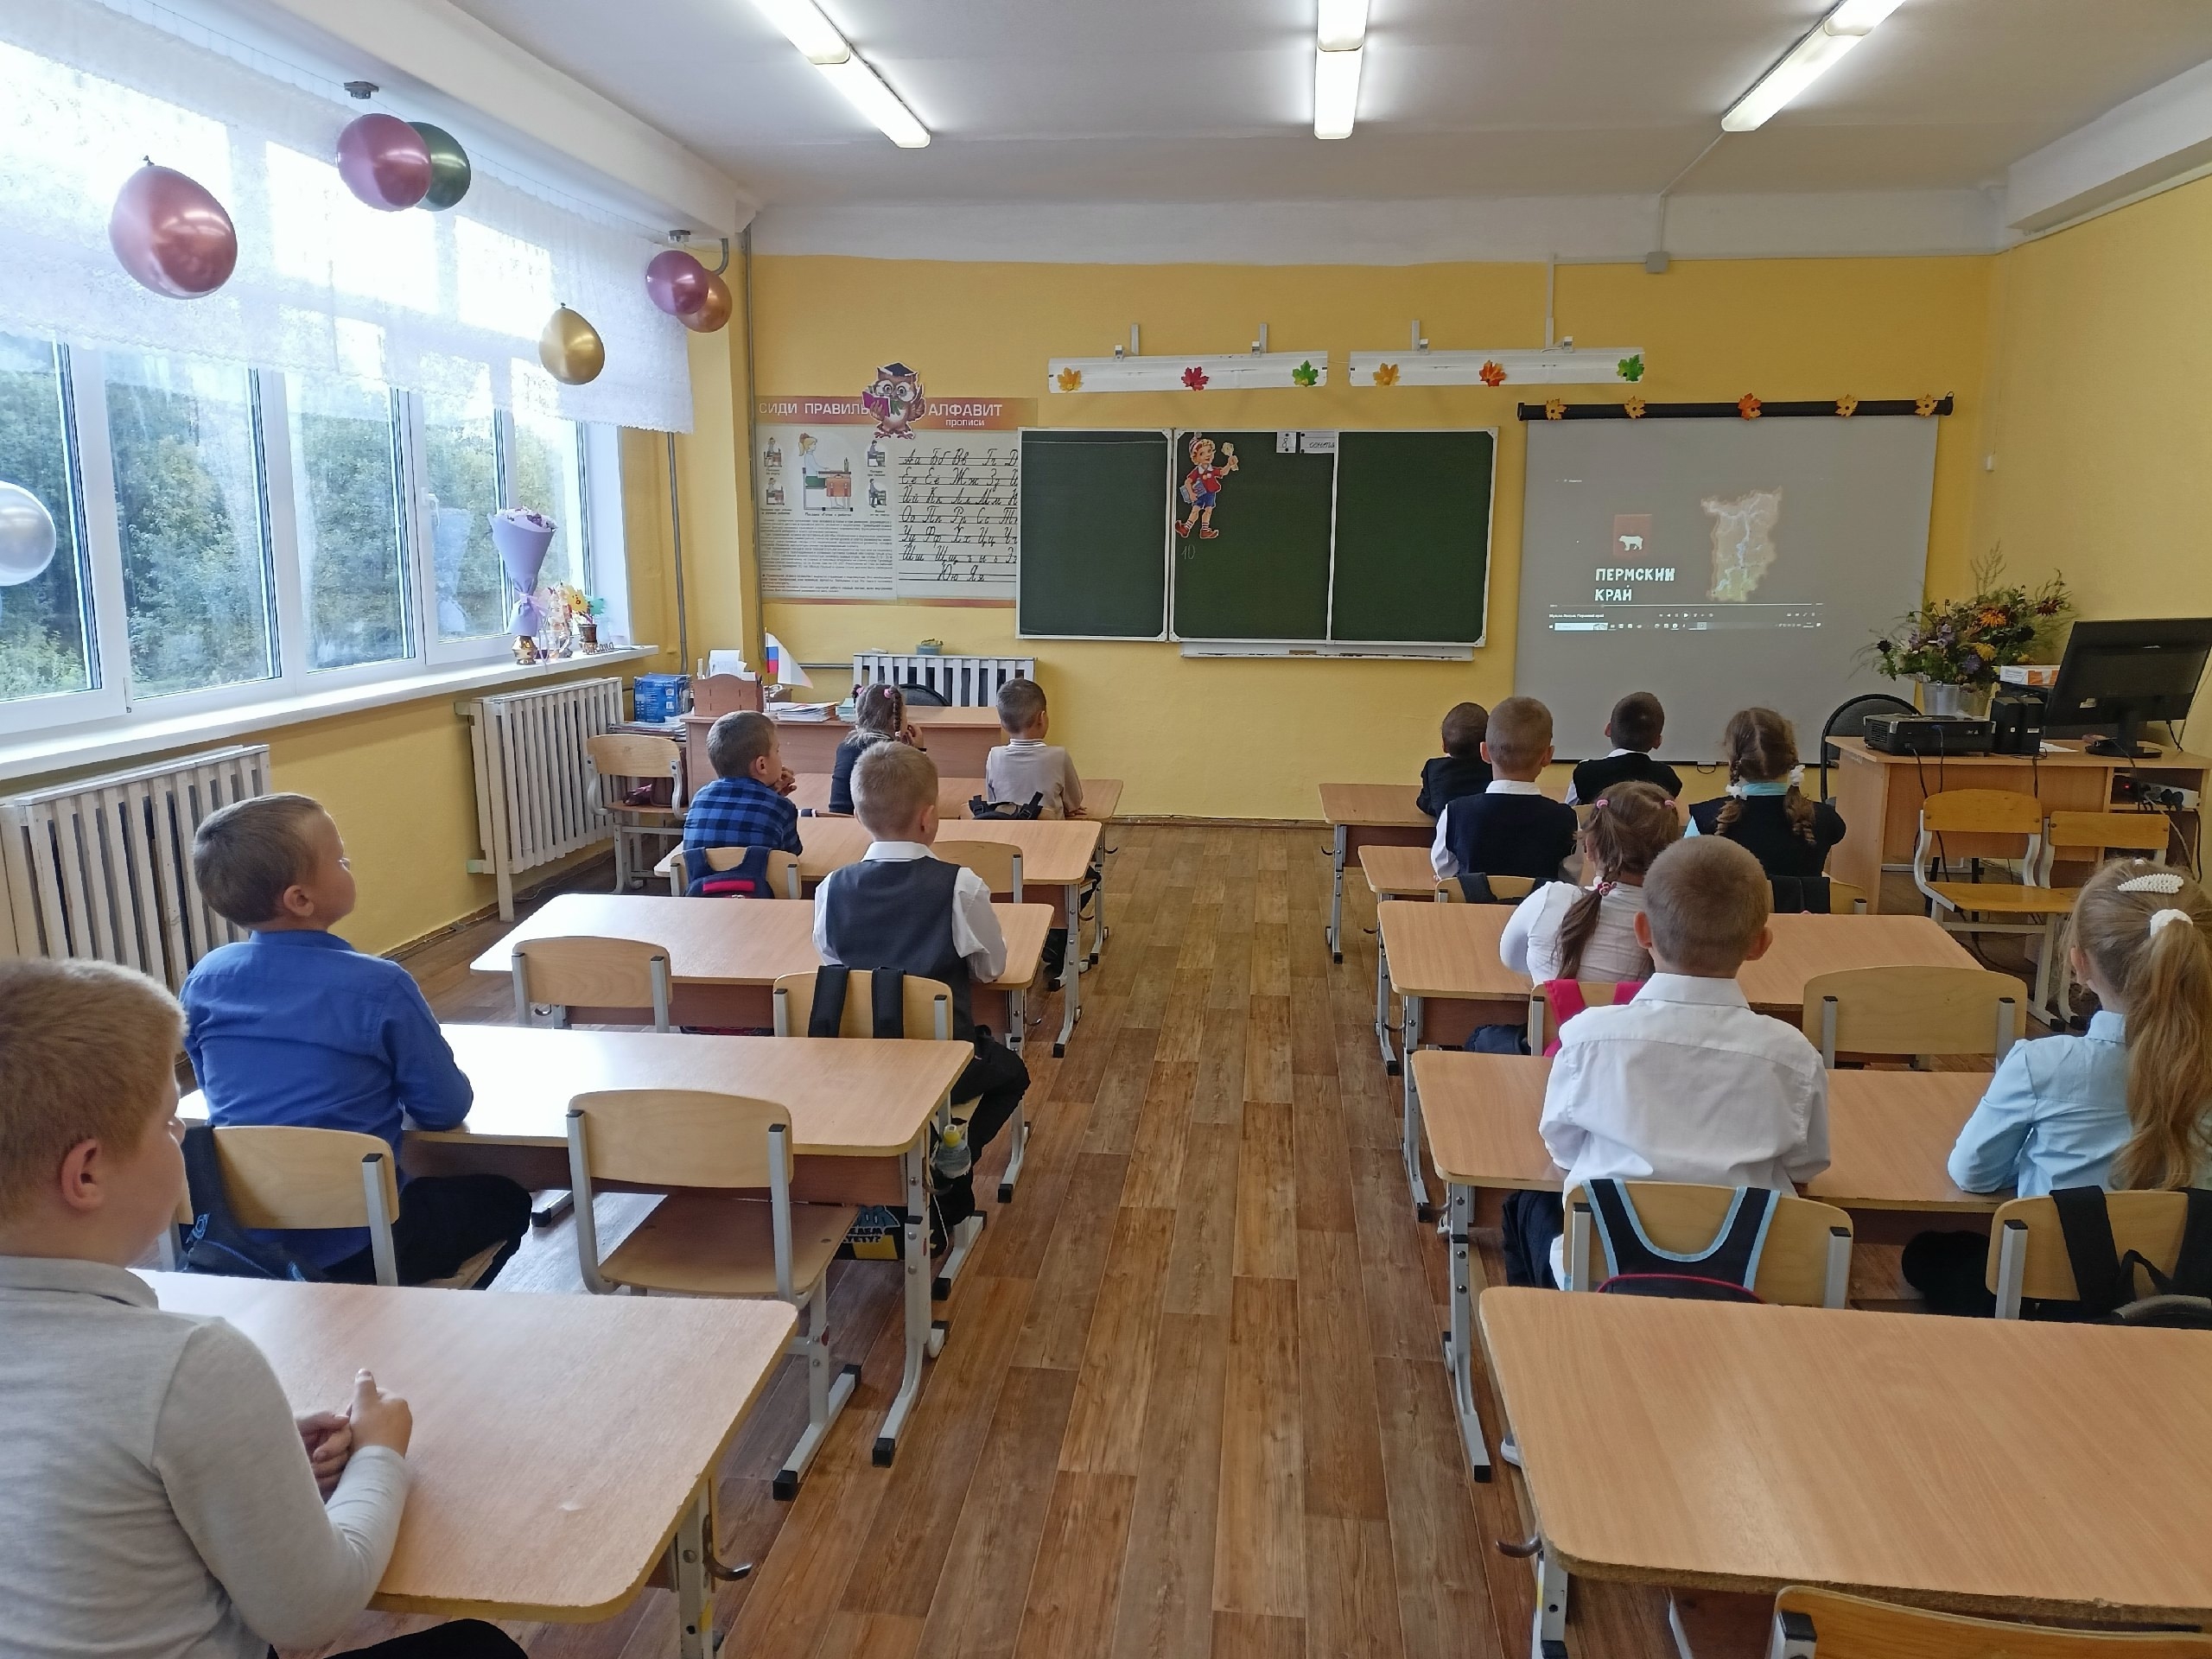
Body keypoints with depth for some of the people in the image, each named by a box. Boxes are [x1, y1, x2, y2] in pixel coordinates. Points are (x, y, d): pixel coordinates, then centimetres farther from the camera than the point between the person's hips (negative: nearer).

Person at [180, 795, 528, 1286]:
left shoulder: (205, 979, -4)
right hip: (354, 1245, -5)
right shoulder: (379, 986, -20)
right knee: (505, 1200, 21)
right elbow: (446, 1107, -11)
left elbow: (218, 1086, 12)